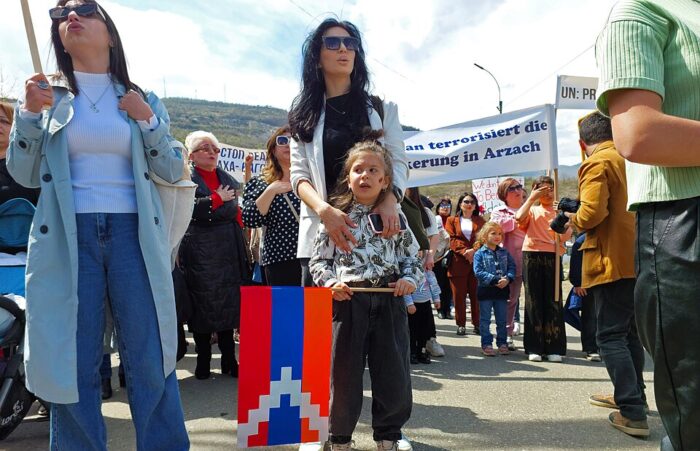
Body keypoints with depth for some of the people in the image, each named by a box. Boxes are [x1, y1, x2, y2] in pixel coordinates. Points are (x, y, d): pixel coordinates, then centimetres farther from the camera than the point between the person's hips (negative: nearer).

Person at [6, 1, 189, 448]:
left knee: (152, 360, 2)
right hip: (67, 237, 0)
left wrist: (147, 120, -6)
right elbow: (25, 176, 5)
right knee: (71, 361, 5)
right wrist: (29, 114, -8)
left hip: (133, 232, 0)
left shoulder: (143, 99, 11)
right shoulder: (45, 94, 10)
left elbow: (173, 171, 7)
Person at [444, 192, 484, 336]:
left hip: (477, 261, 1)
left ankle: (477, 324, 9)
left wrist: (474, 250, -13)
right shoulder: (452, 220, 13)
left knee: (476, 294, 1)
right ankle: (461, 324, 7)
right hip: (458, 262, -1)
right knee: (459, 295, 0)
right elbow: (452, 239, 1)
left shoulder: (480, 220, 17)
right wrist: (464, 251, -13)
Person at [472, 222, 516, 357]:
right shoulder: (480, 253, -7)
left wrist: (507, 279, -15)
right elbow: (478, 272, -14)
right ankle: (486, 344, 13)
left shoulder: (504, 252, 7)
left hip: (502, 290, 4)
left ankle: (502, 343, 24)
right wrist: (495, 280, -20)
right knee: (485, 320, 5)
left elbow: (512, 267, 4)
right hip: (486, 290, -4)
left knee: (502, 319, 12)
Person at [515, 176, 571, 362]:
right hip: (532, 256, 0)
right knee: (534, 300, 1)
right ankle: (534, 348, 4)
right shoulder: (532, 210, 15)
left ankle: (555, 348, 5)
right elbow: (519, 217, -8)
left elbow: (567, 234, 2)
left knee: (553, 301, -1)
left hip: (553, 257, 0)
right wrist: (532, 197, -3)